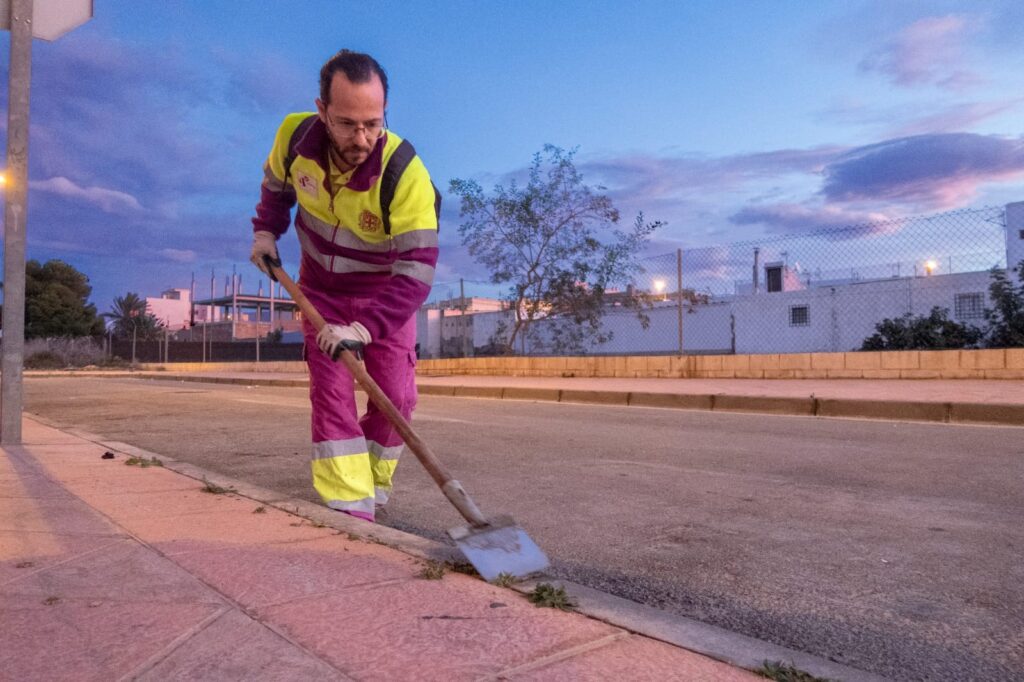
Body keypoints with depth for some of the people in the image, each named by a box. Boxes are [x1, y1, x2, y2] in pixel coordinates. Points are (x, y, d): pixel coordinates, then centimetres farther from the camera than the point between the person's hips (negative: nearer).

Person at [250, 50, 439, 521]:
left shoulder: (406, 175, -34)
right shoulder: (295, 135, -20)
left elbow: (416, 271, -37)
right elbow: (276, 183, 6)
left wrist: (365, 327, -45)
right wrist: (266, 230, -4)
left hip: (385, 296, -2)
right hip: (321, 291, 2)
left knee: (396, 398, -2)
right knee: (331, 391, -8)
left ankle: (372, 483, 22)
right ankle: (350, 506, -4)